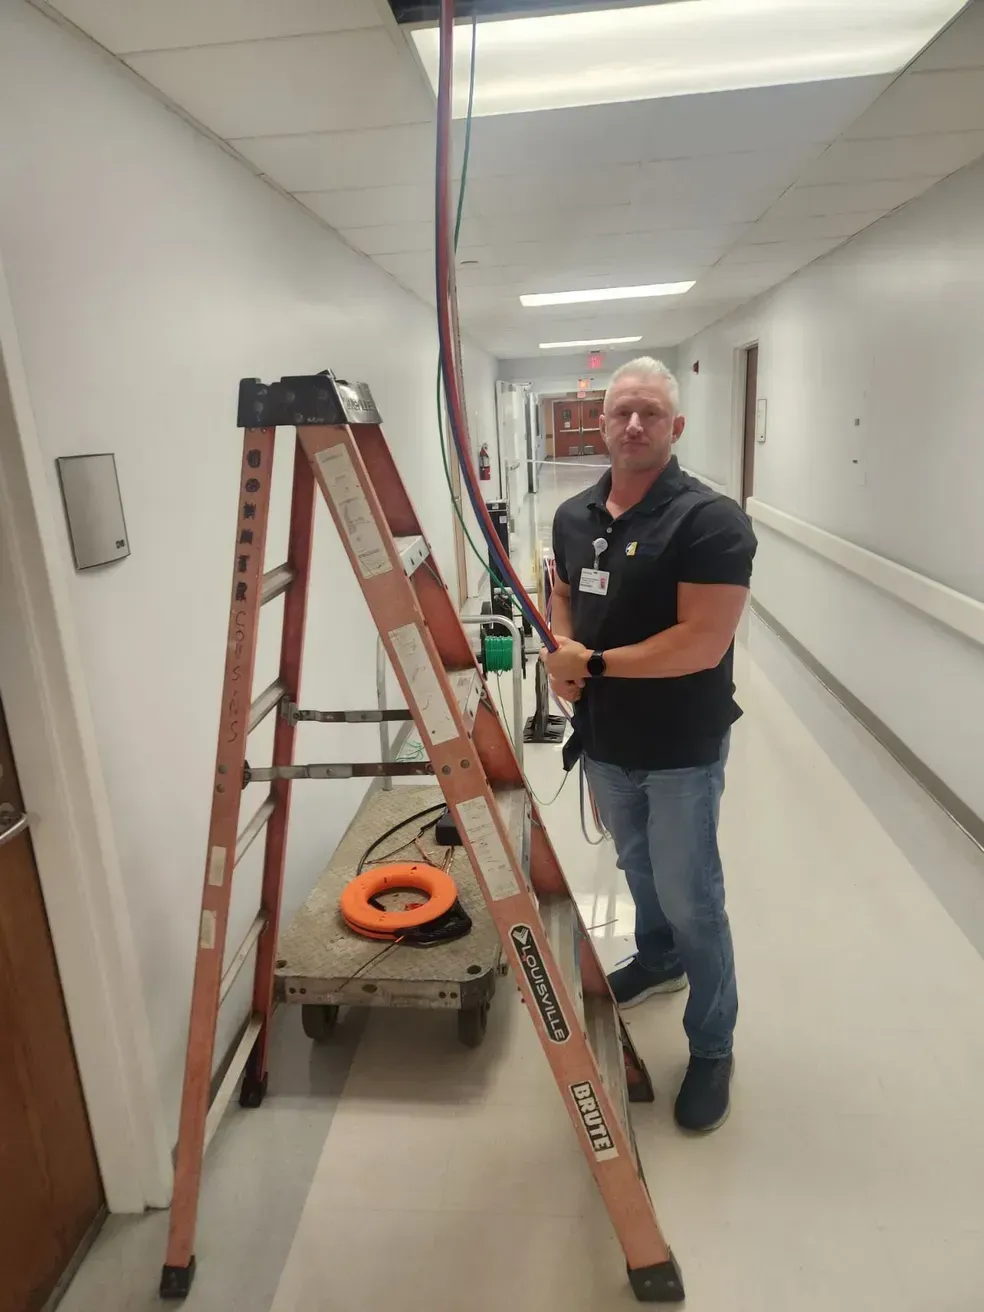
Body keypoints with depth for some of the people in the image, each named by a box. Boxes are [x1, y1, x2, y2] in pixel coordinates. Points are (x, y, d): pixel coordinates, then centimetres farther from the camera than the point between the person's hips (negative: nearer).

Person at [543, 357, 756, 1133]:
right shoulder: (575, 516, 2)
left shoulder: (710, 519, -20)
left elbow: (703, 642, -27)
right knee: (638, 867, 26)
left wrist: (595, 663, -20)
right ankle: (657, 960, 53)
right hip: (603, 741, 6)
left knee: (692, 899, 6)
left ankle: (713, 1048, 27)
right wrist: (561, 652, -6)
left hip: (681, 751, -6)